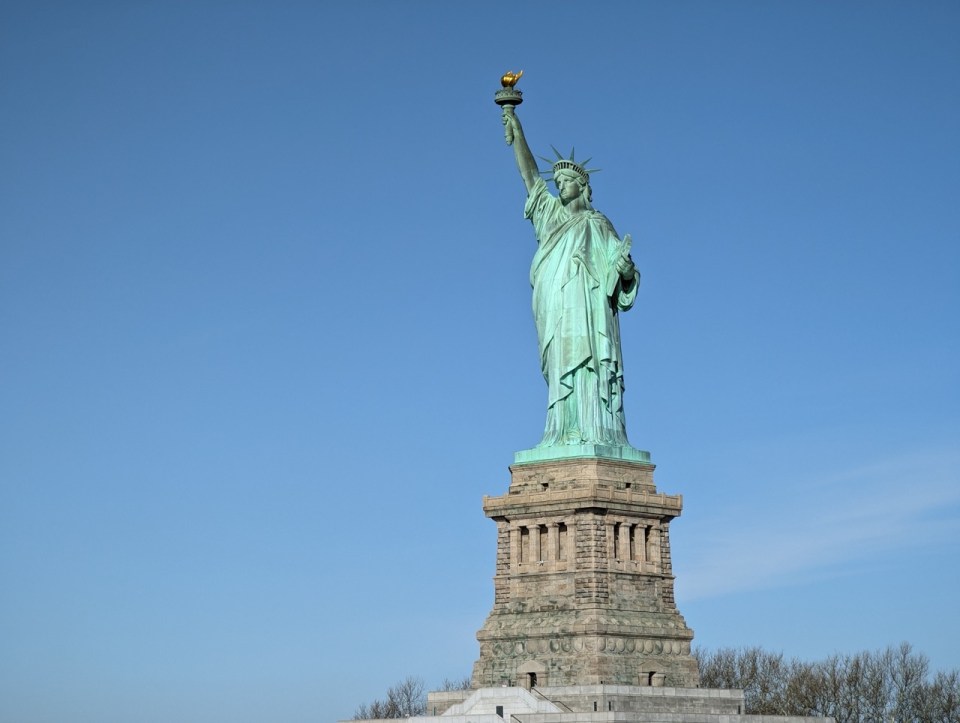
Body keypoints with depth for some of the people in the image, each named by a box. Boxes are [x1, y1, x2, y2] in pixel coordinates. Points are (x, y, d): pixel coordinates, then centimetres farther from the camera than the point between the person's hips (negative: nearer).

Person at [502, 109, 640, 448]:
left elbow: (620, 267, 0)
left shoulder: (596, 223, 7)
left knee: (586, 367, -13)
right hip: (554, 312, 5)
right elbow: (530, 174, 19)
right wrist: (517, 133, 14)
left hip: (586, 309, -5)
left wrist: (625, 265, -23)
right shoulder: (551, 214, 20)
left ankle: (597, 434, -18)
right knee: (562, 371, -2)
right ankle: (565, 435, -6)